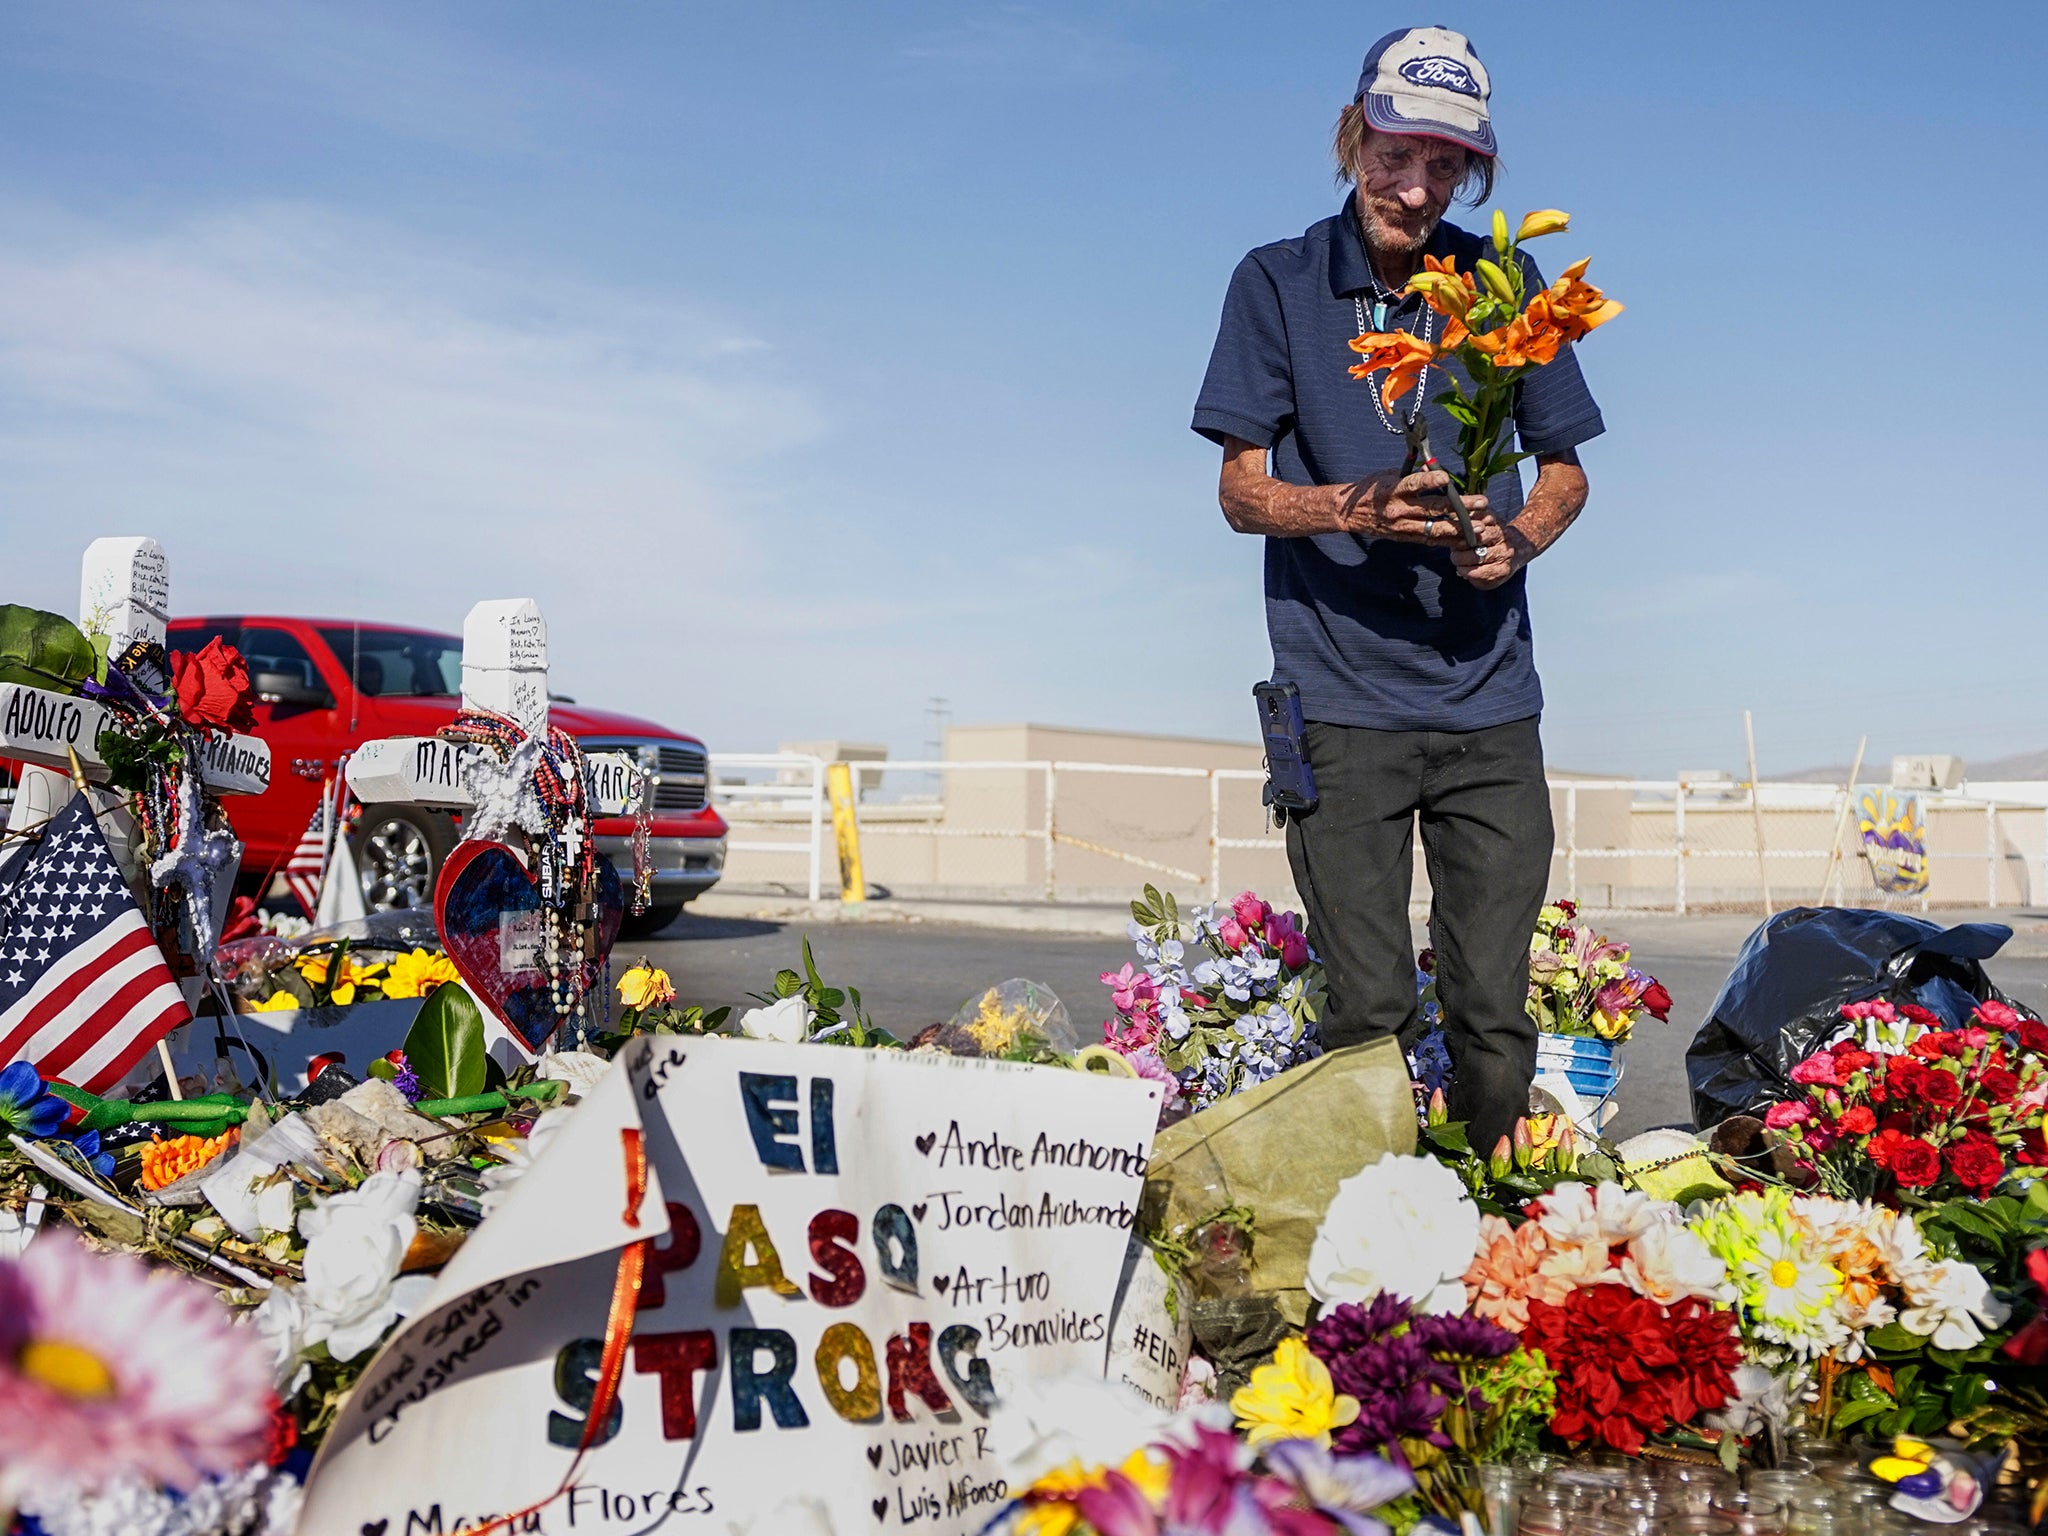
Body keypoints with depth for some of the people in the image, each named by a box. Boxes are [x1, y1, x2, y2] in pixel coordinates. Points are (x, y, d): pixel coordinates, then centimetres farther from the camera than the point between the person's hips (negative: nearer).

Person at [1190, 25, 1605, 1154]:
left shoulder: (1505, 284, 11)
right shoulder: (1276, 284, 6)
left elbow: (1564, 467, 18)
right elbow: (1242, 492, 3)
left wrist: (1519, 535, -4)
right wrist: (1355, 508, -17)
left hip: (1487, 698, 2)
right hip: (1340, 701, -2)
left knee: (1495, 1017, 1)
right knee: (1367, 1019, -1)